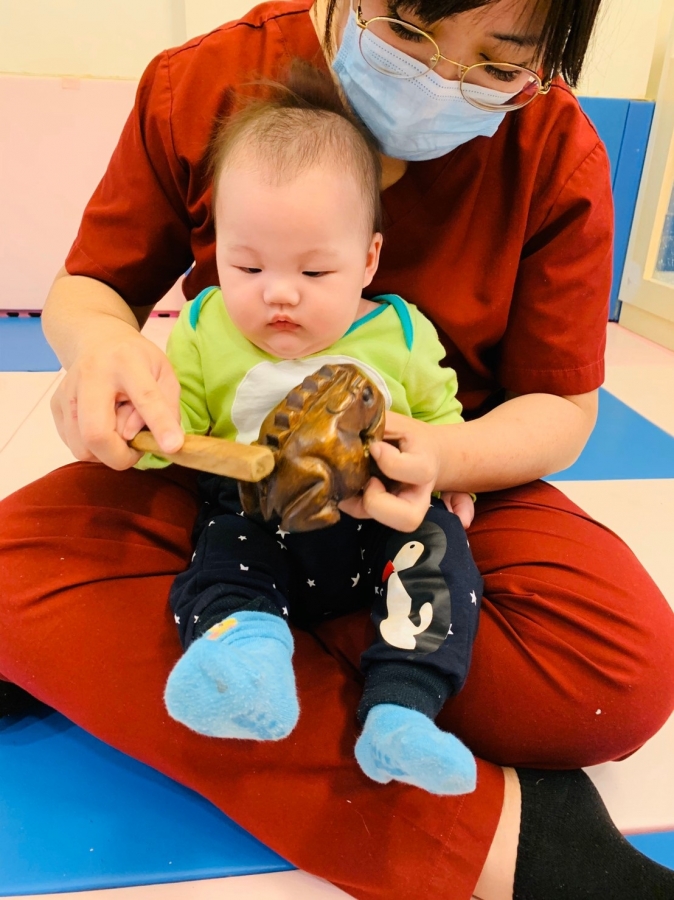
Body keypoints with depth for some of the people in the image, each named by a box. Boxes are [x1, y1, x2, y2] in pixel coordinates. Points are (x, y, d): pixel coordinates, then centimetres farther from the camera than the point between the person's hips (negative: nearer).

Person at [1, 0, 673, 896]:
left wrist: (448, 455, -27)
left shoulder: (558, 153, -8)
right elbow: (89, 285, 1)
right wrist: (100, 338, -25)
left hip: (439, 492, 0)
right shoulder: (198, 85, -8)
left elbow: (560, 408, -5)